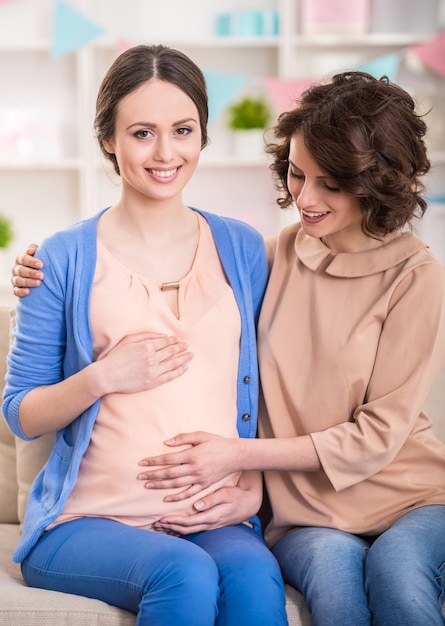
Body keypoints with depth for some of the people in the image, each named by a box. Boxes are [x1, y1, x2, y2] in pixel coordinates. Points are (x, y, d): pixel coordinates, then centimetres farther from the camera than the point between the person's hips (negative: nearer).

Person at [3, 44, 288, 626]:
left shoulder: (242, 249, 10)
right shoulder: (66, 258, 1)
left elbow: (261, 384, 14)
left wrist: (255, 481, -1)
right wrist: (103, 377, -13)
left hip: (215, 519, 2)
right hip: (89, 518, -1)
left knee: (254, 575, -30)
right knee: (186, 575, -32)